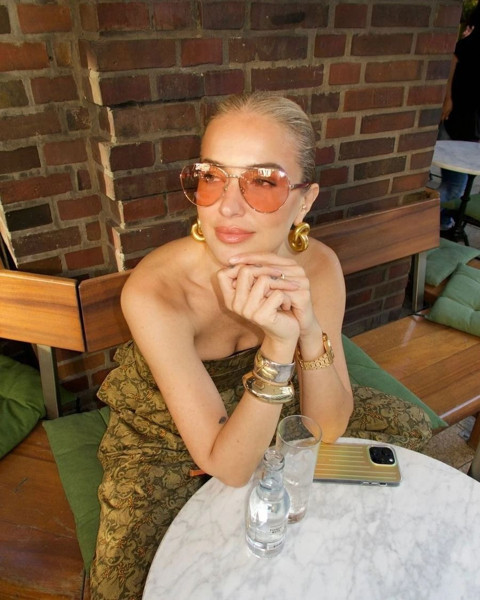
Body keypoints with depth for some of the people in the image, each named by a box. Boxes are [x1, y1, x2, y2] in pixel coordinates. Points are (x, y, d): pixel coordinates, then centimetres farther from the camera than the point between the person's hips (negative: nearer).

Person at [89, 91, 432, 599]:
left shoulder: (317, 266, -22)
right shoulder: (153, 291, -33)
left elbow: (328, 428, -17)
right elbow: (229, 468, -29)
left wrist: (310, 330, -35)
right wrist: (278, 345, -43)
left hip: (255, 412, 4)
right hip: (161, 434, -3)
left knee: (407, 427, 4)